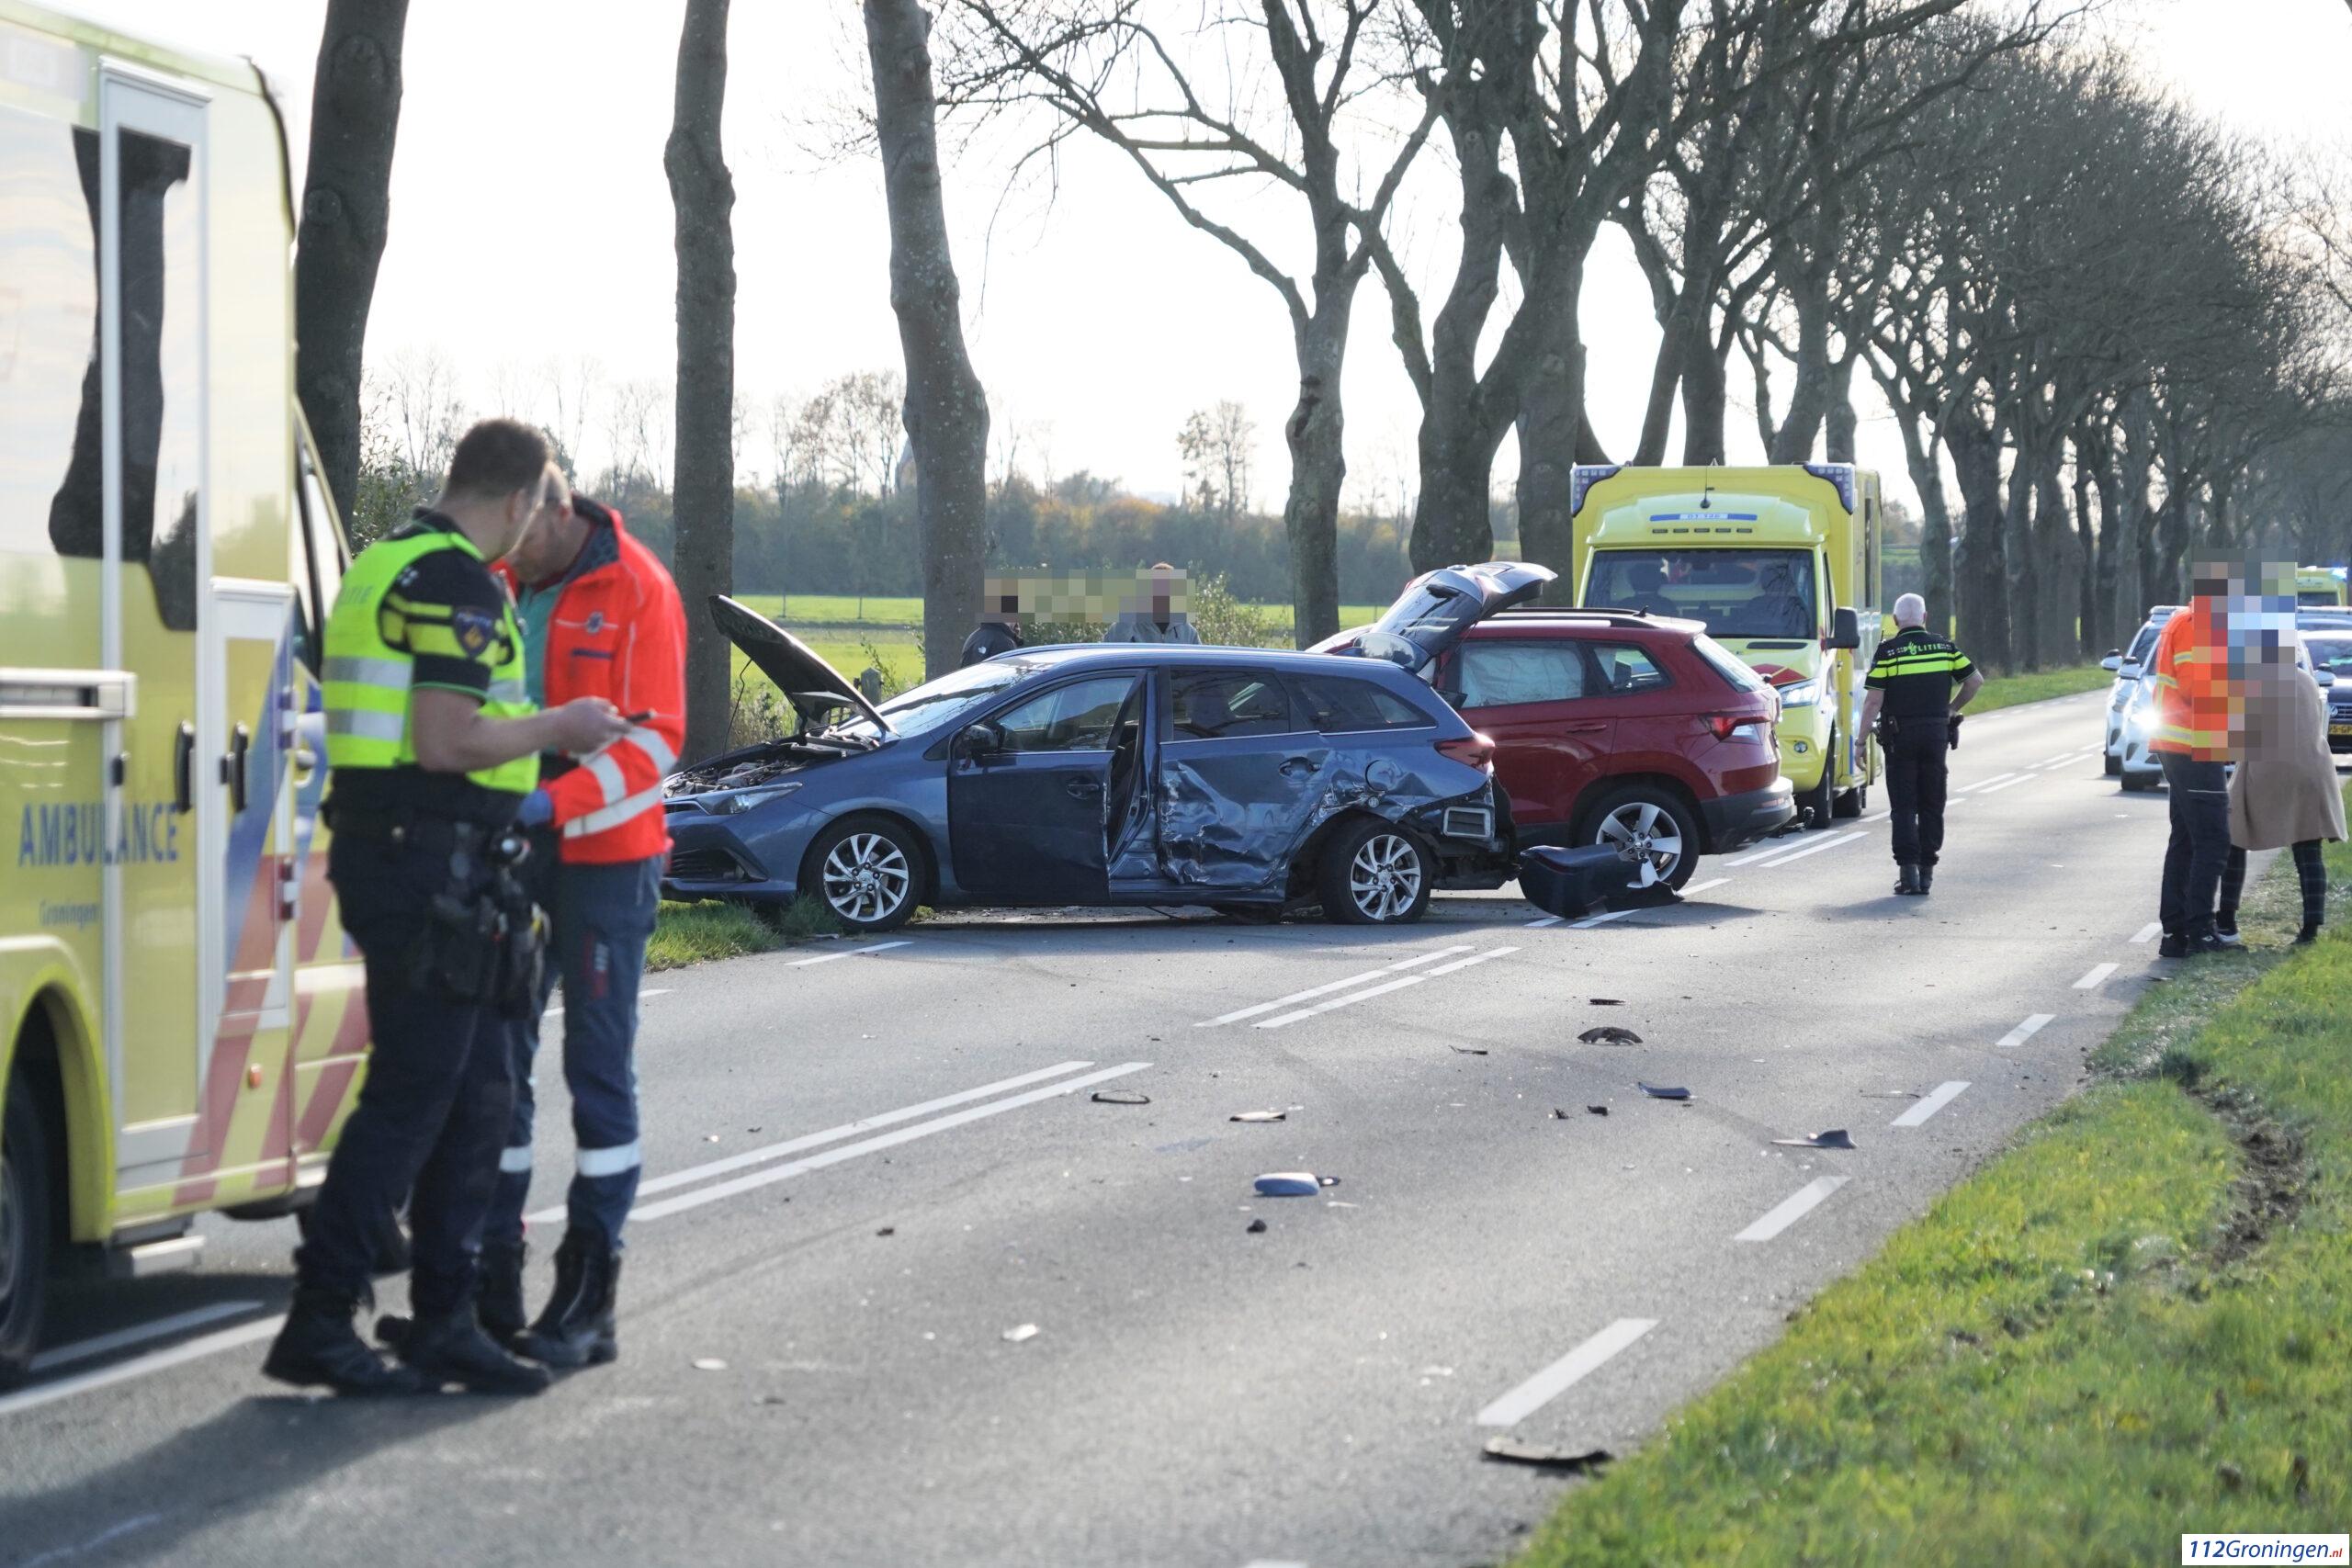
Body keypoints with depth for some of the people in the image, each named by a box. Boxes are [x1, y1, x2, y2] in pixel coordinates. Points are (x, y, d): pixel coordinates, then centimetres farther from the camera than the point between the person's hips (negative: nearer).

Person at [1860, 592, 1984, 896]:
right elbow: (1976, 681, 5)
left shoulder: (1888, 651, -6)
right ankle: (1927, 872, 10)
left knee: (1903, 807, 1)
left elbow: (1874, 701, -9)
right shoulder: (1945, 647, 4)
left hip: (1899, 735, -3)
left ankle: (1908, 871, -9)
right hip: (1937, 733, 3)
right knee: (1932, 806, 11)